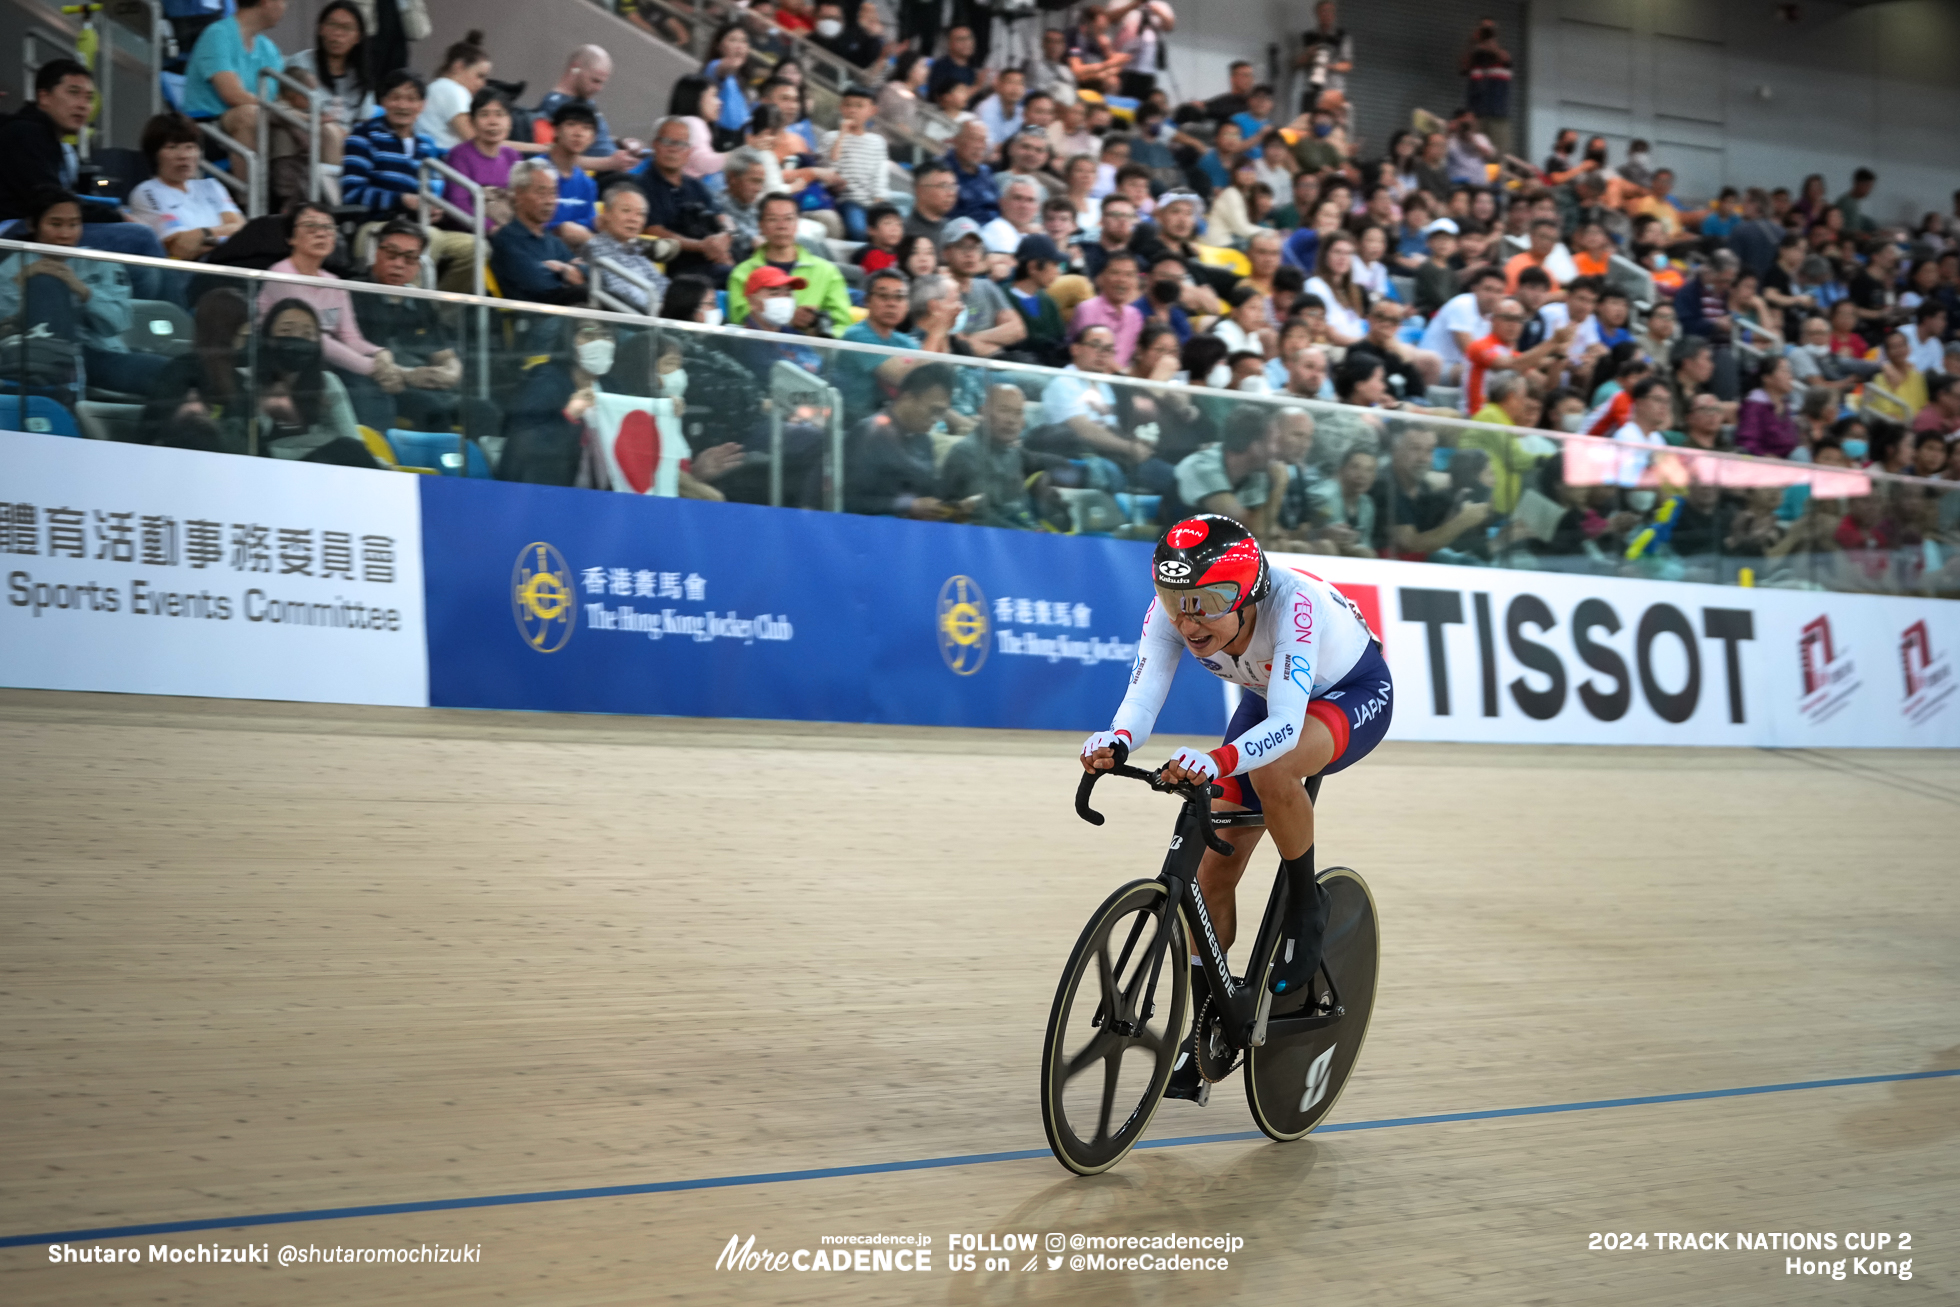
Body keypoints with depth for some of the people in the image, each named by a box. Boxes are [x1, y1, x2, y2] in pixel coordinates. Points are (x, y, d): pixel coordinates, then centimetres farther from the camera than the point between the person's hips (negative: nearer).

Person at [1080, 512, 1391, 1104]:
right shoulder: (1170, 610, -26)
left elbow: (1285, 726, -48)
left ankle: (1306, 906, -12)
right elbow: (1142, 698, -34)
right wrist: (1115, 743, -57)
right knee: (1212, 873, -2)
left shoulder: (1292, 604, -40)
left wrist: (1215, 761, -66)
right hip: (1268, 699, 5)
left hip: (1355, 696, -5)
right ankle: (1205, 1034, 15)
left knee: (1269, 769, -39)